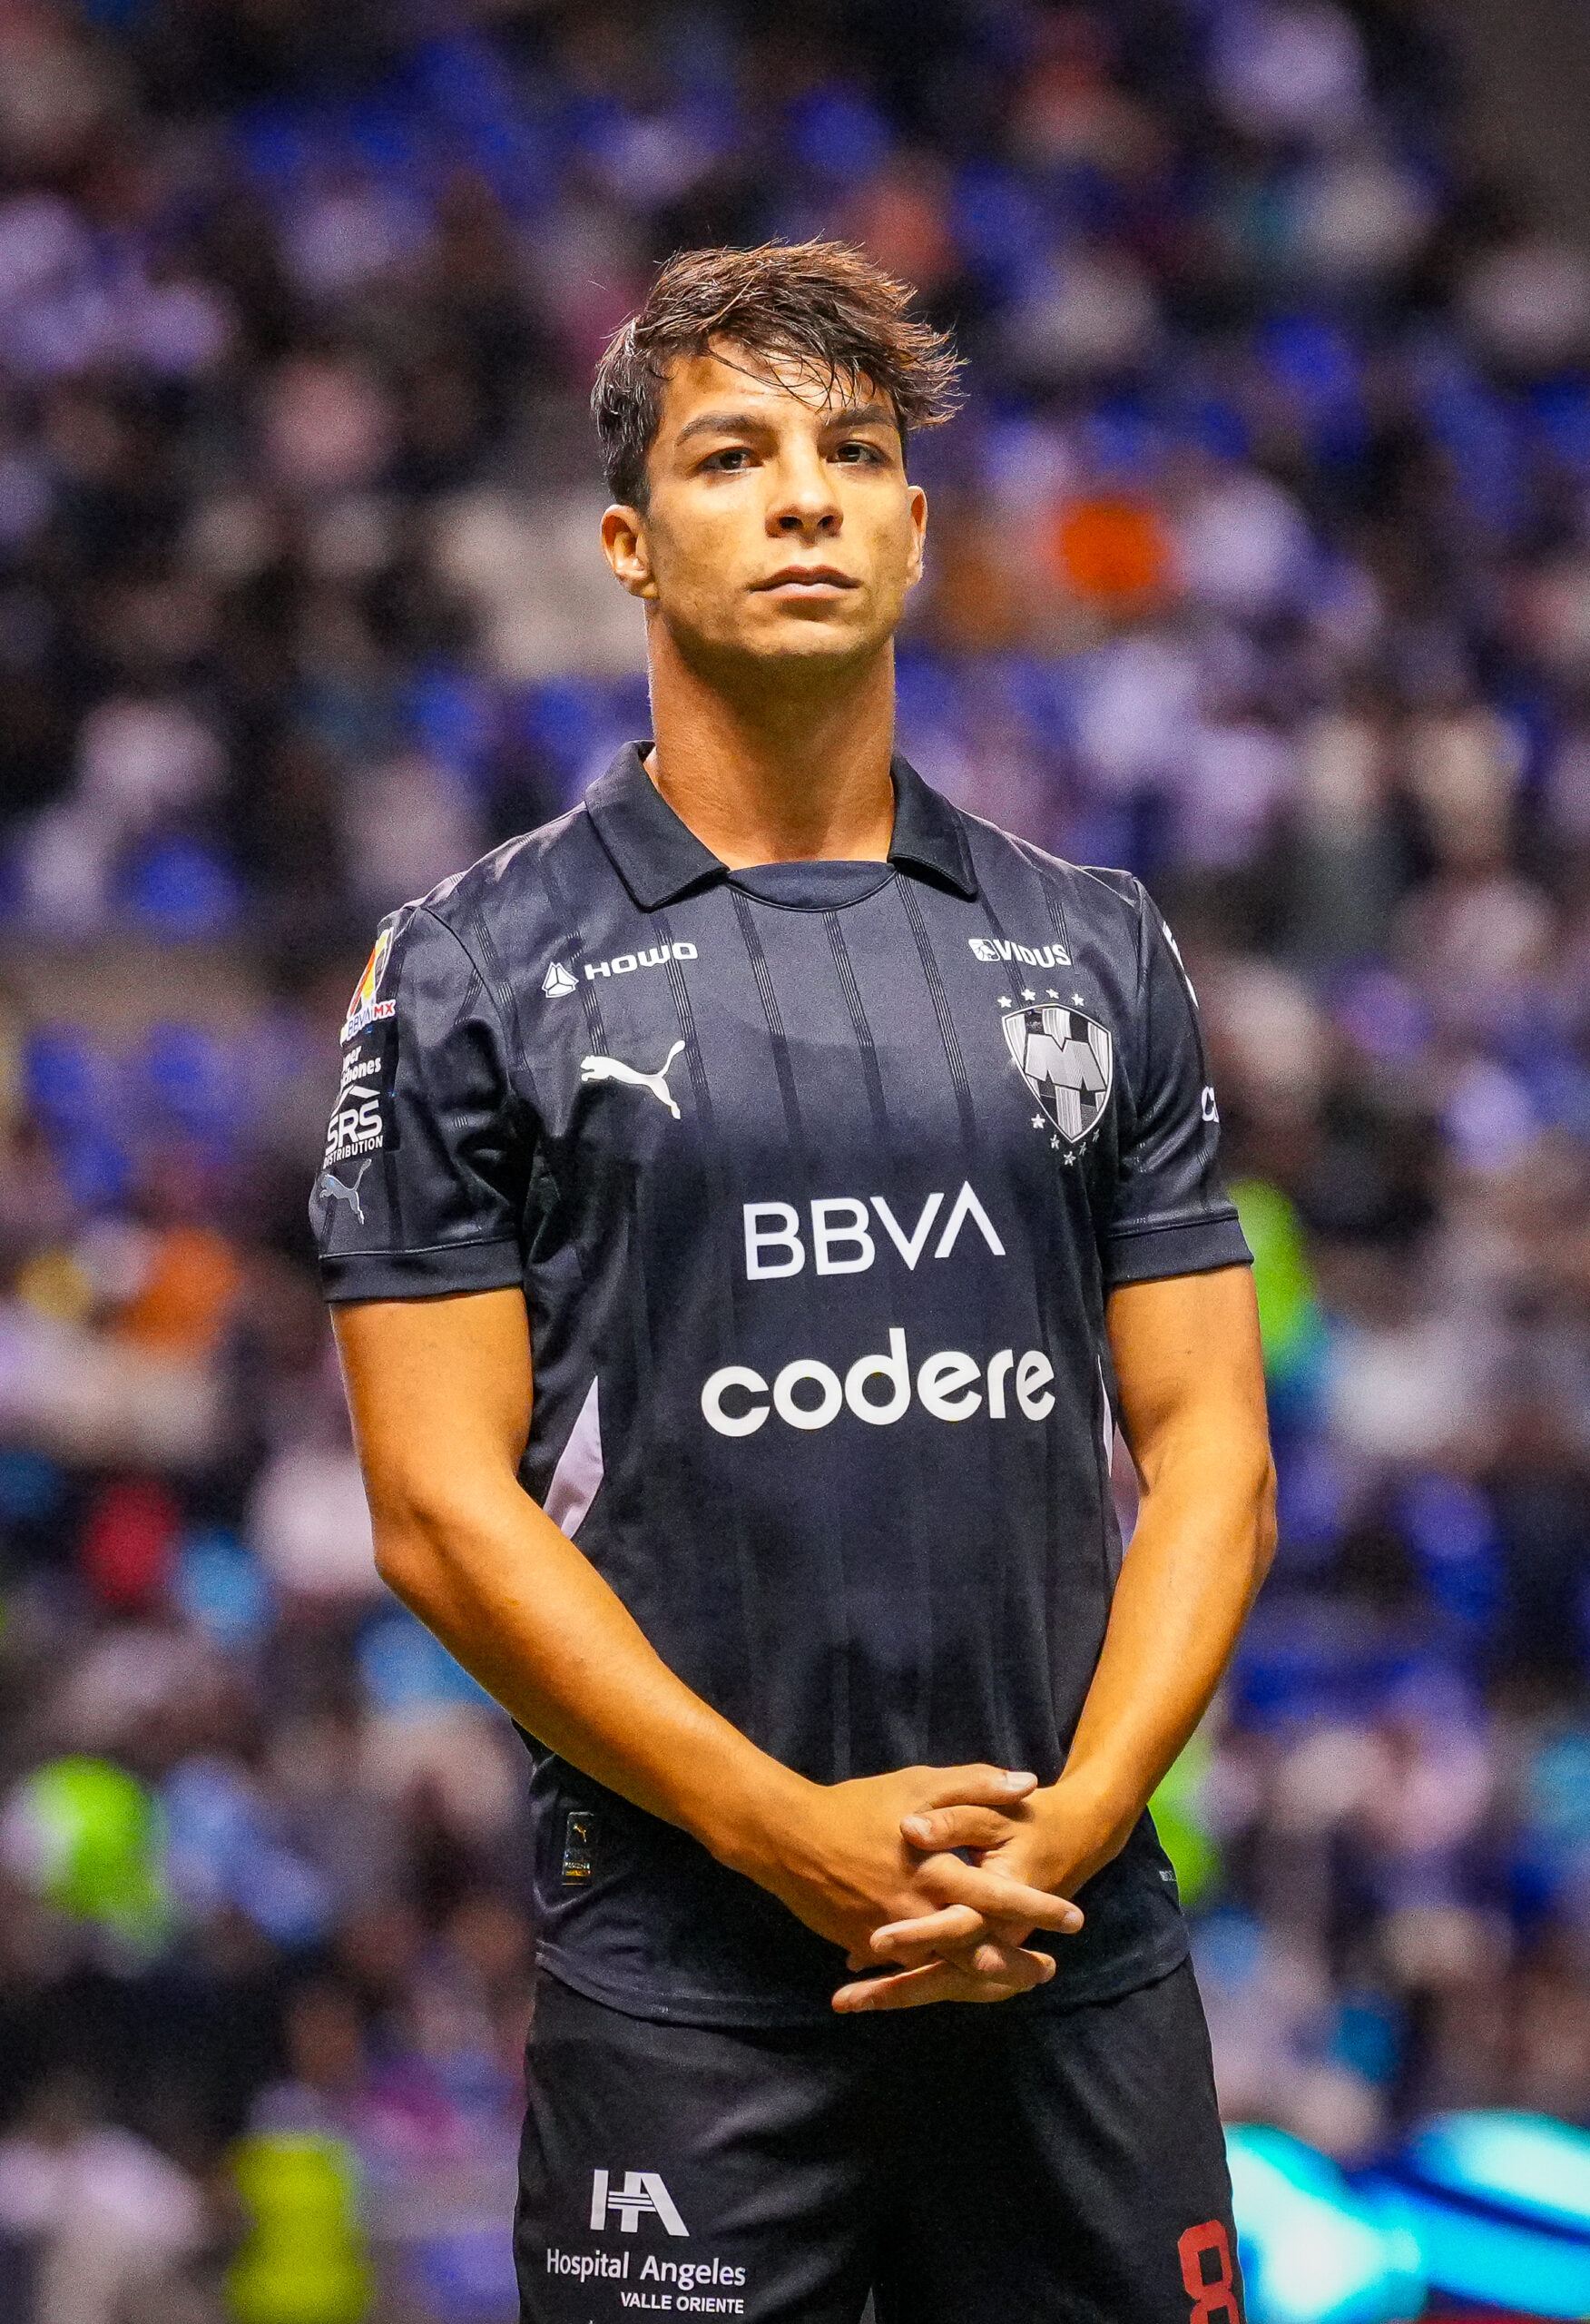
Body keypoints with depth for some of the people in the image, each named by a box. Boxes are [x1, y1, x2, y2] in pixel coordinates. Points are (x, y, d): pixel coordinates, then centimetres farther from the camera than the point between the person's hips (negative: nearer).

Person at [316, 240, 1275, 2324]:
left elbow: (1208, 1446, 8)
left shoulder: (1097, 956, 11)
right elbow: (442, 1506, -5)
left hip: (1080, 1961, 3)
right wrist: (798, 1836, -13)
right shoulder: (474, 976, 1)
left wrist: (1069, 1826, -8)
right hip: (683, 1988, -3)